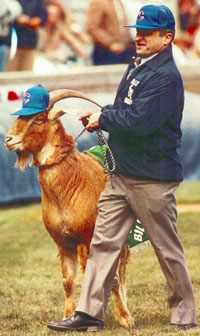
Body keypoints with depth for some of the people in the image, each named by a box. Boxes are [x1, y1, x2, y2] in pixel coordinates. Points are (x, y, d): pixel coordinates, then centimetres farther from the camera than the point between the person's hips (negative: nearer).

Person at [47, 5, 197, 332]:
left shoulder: (166, 77, -17)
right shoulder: (136, 68, 14)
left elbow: (140, 121, -25)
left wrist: (103, 118, -11)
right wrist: (103, 115, 5)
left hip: (152, 178, -9)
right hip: (121, 174, 9)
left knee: (167, 248, 3)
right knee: (104, 241, 4)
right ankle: (90, 313, 6)